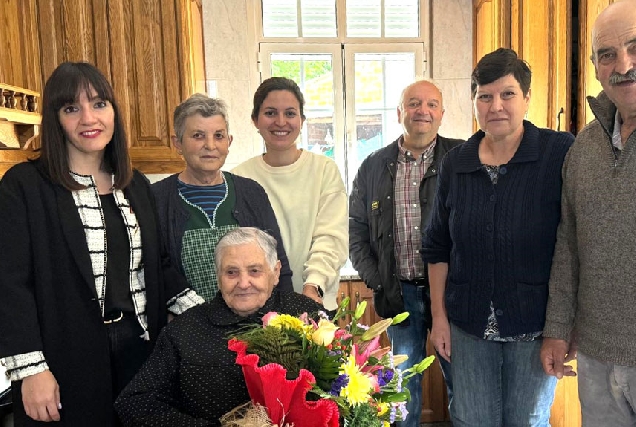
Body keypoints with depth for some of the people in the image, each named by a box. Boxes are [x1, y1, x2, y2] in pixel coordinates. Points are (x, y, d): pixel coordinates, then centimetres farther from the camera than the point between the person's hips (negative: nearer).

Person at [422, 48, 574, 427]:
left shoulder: (561, 154, -9)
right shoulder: (455, 163, 2)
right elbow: (438, 247, 8)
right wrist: (439, 315, 5)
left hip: (536, 325, -3)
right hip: (468, 327, 3)